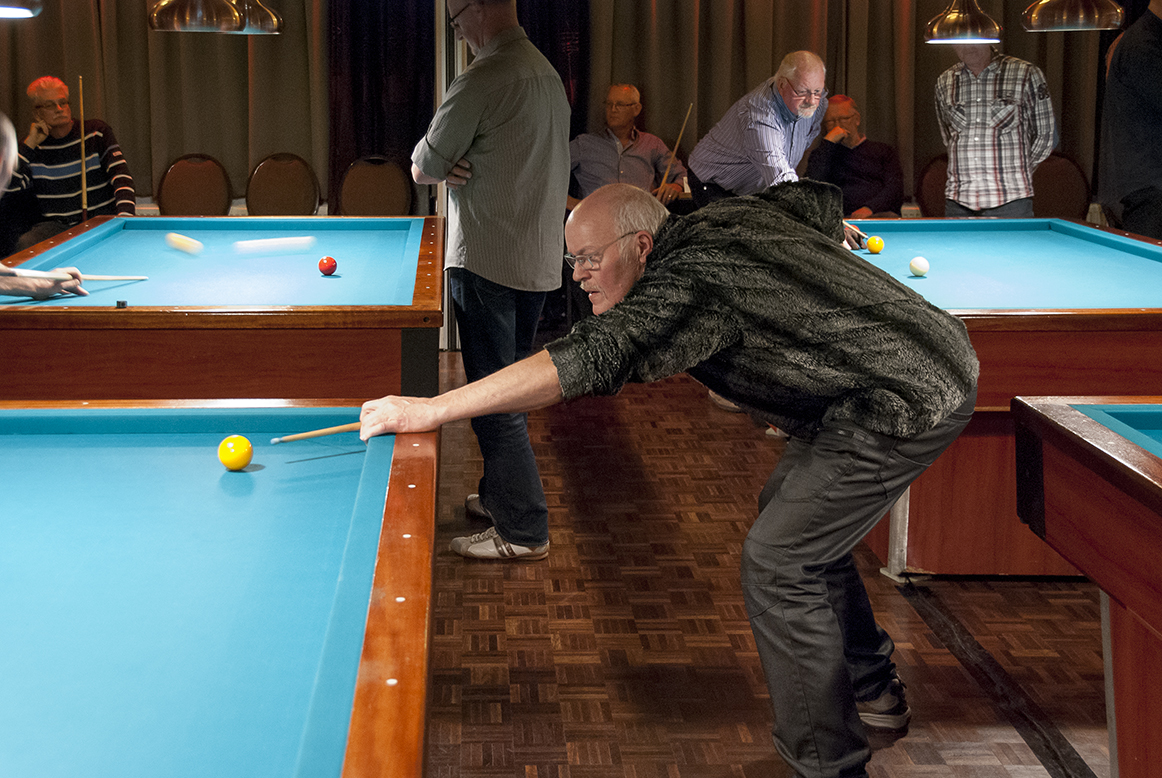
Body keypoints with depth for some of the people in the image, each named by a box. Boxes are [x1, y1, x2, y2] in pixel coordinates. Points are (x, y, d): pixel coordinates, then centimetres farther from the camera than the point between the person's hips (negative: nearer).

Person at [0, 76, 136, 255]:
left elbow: (120, 174, -7)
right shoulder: (33, 144, 8)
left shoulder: (96, 131, 3)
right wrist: (30, 145, -7)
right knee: (25, 245, -28)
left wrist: (125, 213, -25)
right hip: (55, 225, 1)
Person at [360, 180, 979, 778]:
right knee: (792, 511, 24)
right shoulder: (729, 215, 5)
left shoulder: (685, 286, -24)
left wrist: (433, 409, -39)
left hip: (913, 401, -11)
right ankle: (871, 687, 36)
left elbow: (589, 360, -37)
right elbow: (819, 198, 20)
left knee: (775, 564, -11)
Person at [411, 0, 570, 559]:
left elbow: (422, 169, -12)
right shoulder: (547, 73, 12)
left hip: (487, 261, -9)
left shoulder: (484, 78, -18)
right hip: (539, 259, 9)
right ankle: (501, 495, 32)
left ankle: (523, 529, 5)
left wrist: (446, 167, 8)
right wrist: (462, 165, -1)